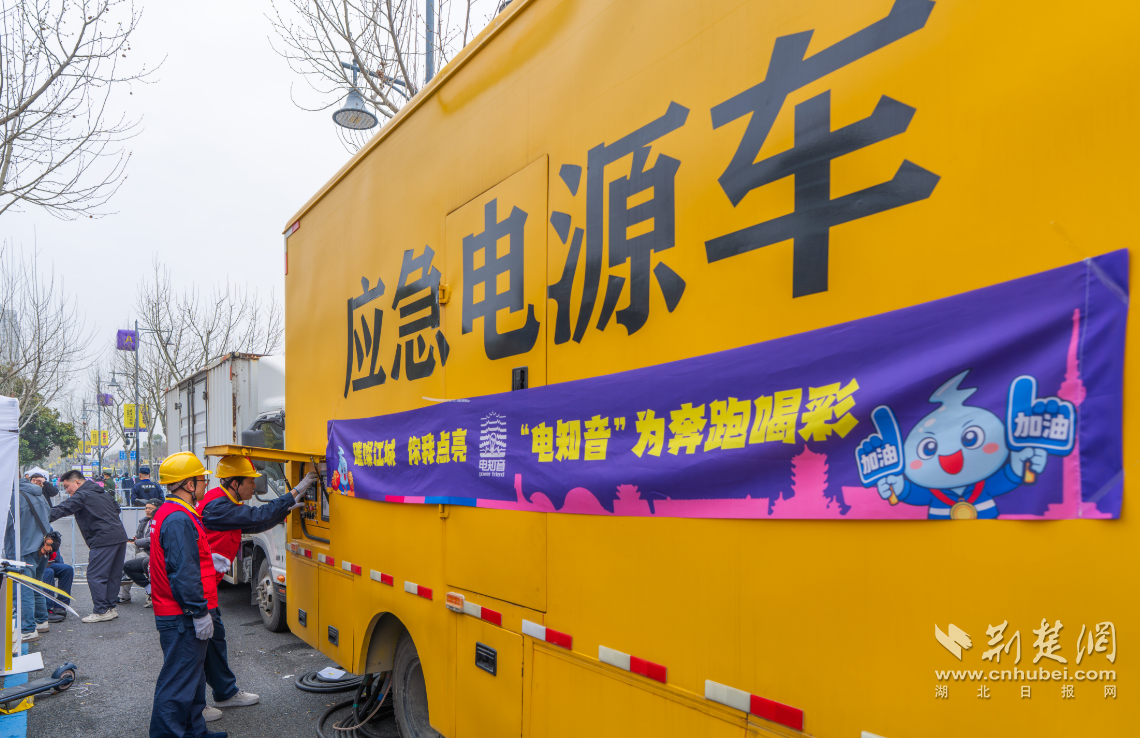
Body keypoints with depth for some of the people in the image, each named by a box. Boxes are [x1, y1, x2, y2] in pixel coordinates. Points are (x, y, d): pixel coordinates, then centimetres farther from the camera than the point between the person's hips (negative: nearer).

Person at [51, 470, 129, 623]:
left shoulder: (82, 495, -5)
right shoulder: (103, 492, 21)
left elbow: (62, 509, -12)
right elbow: (116, 508, 29)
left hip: (103, 540, -9)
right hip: (120, 536, 9)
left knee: (95, 576, -3)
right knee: (113, 575, 13)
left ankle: (101, 611, -2)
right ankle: (111, 607, 19)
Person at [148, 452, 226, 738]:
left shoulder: (174, 513, 13)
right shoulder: (178, 519, -21)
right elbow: (183, 572, -24)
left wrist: (209, 561, 12)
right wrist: (199, 612, -21)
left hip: (182, 617, 11)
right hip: (182, 618, -11)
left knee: (192, 674, 20)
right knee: (179, 680, -2)